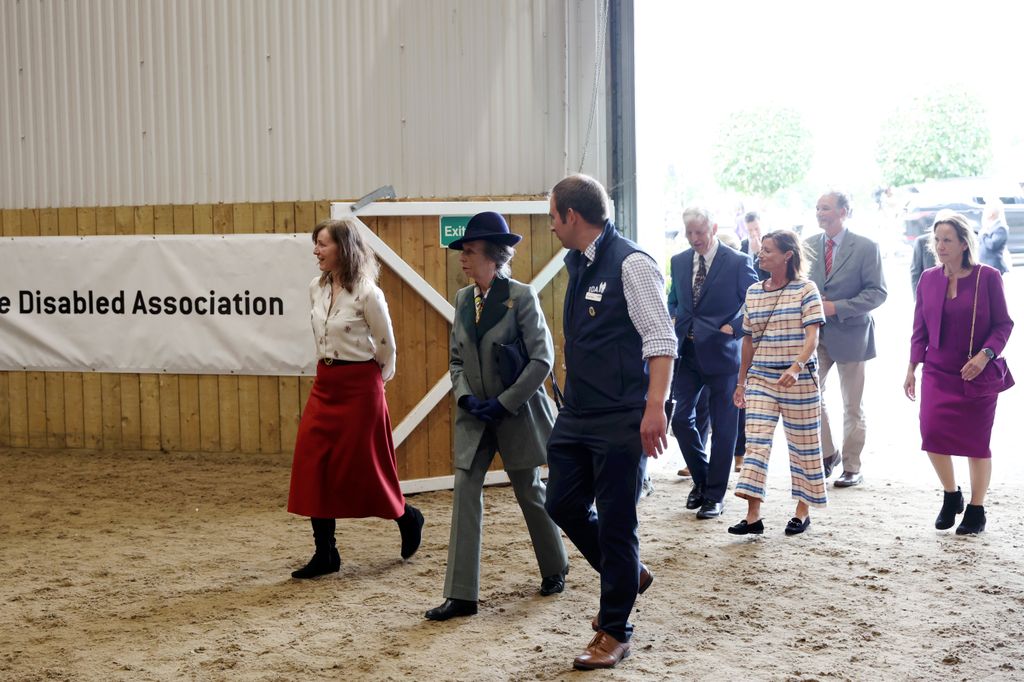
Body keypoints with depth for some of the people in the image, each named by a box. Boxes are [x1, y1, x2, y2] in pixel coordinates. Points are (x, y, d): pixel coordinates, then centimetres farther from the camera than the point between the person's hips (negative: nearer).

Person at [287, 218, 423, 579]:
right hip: (325, 383, 6)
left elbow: (386, 345, -5)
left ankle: (407, 518, 30)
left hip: (358, 386, -6)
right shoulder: (316, 289, 4)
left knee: (360, 468, 3)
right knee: (312, 465, -1)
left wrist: (376, 380, 6)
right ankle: (325, 554, 6)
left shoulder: (366, 294, -15)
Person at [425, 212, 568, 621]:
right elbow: (456, 358, 11)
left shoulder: (521, 296, -12)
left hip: (515, 413, -5)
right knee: (465, 493, -5)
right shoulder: (463, 299, 5)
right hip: (475, 415, 5)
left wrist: (504, 402, -16)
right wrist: (465, 396, -7)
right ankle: (461, 594, -2)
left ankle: (555, 570, 34)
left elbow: (542, 358, -14)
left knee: (530, 492, 11)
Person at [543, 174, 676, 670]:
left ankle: (613, 633, 16)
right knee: (564, 505, 12)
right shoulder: (578, 265, 11)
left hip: (621, 421, -8)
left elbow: (661, 340, -18)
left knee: (616, 522, 1)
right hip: (576, 415, 8)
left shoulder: (630, 264, -14)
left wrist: (654, 408, -26)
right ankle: (628, 574, 35)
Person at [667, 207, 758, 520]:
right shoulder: (679, 262, 8)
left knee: (723, 427, 3)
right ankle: (701, 479, 24)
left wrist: (733, 328, -13)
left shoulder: (737, 262, -8)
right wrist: (677, 331, 8)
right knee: (681, 418, 2)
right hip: (687, 353, 5)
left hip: (721, 353, -4)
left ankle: (714, 495, 12)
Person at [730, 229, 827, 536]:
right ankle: (753, 515, -7)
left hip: (799, 380, -4)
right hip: (761, 378, 4)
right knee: (756, 442, -5)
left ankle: (803, 510, 19)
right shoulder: (753, 292, 9)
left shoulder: (806, 289, -6)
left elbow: (812, 336, -13)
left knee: (803, 444, 6)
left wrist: (796, 367, -29)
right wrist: (741, 381, 15)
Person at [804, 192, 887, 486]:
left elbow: (877, 293, -12)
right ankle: (828, 453, 20)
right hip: (814, 333, 4)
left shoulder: (866, 248, -8)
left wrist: (837, 307, -19)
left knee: (852, 407, 6)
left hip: (850, 334, -4)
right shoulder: (809, 246, 6)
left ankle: (852, 468, 17)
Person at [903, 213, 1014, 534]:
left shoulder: (987, 277, -7)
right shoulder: (929, 279, 4)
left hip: (976, 374, -3)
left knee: (977, 442, 5)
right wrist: (912, 368, 7)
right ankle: (951, 496, 14)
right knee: (932, 433, -12)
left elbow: (1003, 324, -4)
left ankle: (976, 510, 21)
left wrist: (985, 355, -19)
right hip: (938, 372, 3)